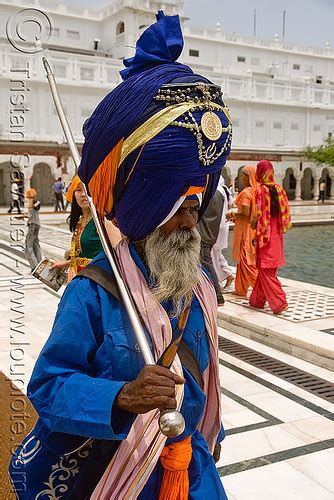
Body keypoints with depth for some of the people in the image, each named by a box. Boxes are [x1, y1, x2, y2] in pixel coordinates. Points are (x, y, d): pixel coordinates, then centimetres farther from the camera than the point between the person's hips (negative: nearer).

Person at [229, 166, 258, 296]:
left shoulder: (246, 192, -16)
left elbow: (245, 214, -21)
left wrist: (232, 215, -4)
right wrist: (236, 217, 16)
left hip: (246, 230, -9)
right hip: (254, 229, 9)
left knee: (247, 262, -3)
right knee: (243, 260, 16)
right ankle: (241, 289, 23)